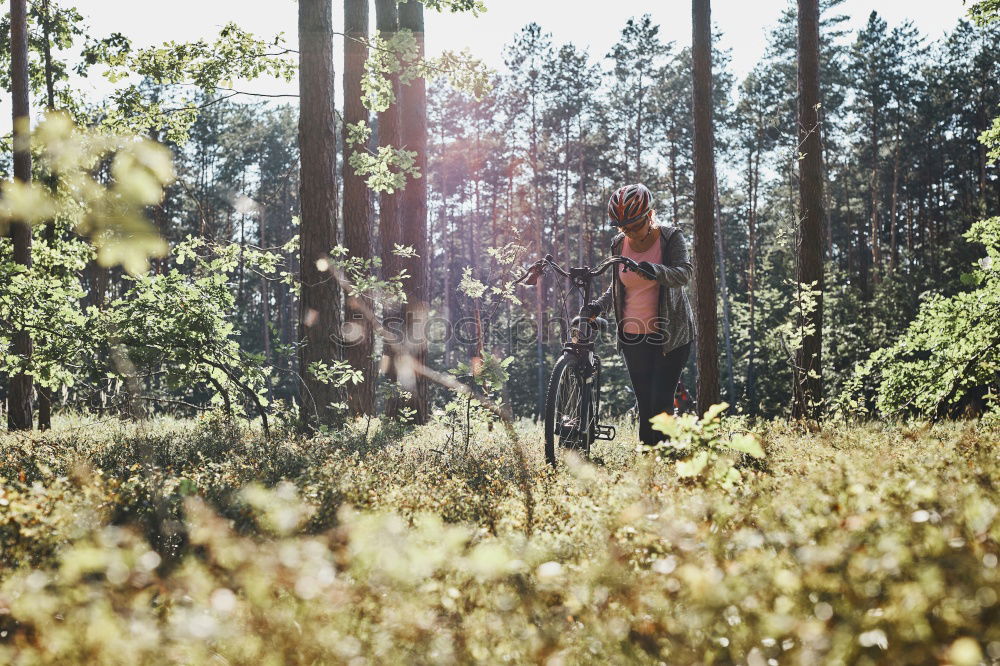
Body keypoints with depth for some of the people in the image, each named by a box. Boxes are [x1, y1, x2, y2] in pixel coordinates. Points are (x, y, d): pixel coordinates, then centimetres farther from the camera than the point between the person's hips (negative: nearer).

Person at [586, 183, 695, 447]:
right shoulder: (619, 244, 5)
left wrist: (656, 271, -43)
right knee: (644, 403, 3)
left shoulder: (671, 237, -7)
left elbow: (684, 273, -22)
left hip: (670, 334, -4)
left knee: (661, 401, -11)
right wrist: (599, 305, -2)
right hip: (633, 336, 4)